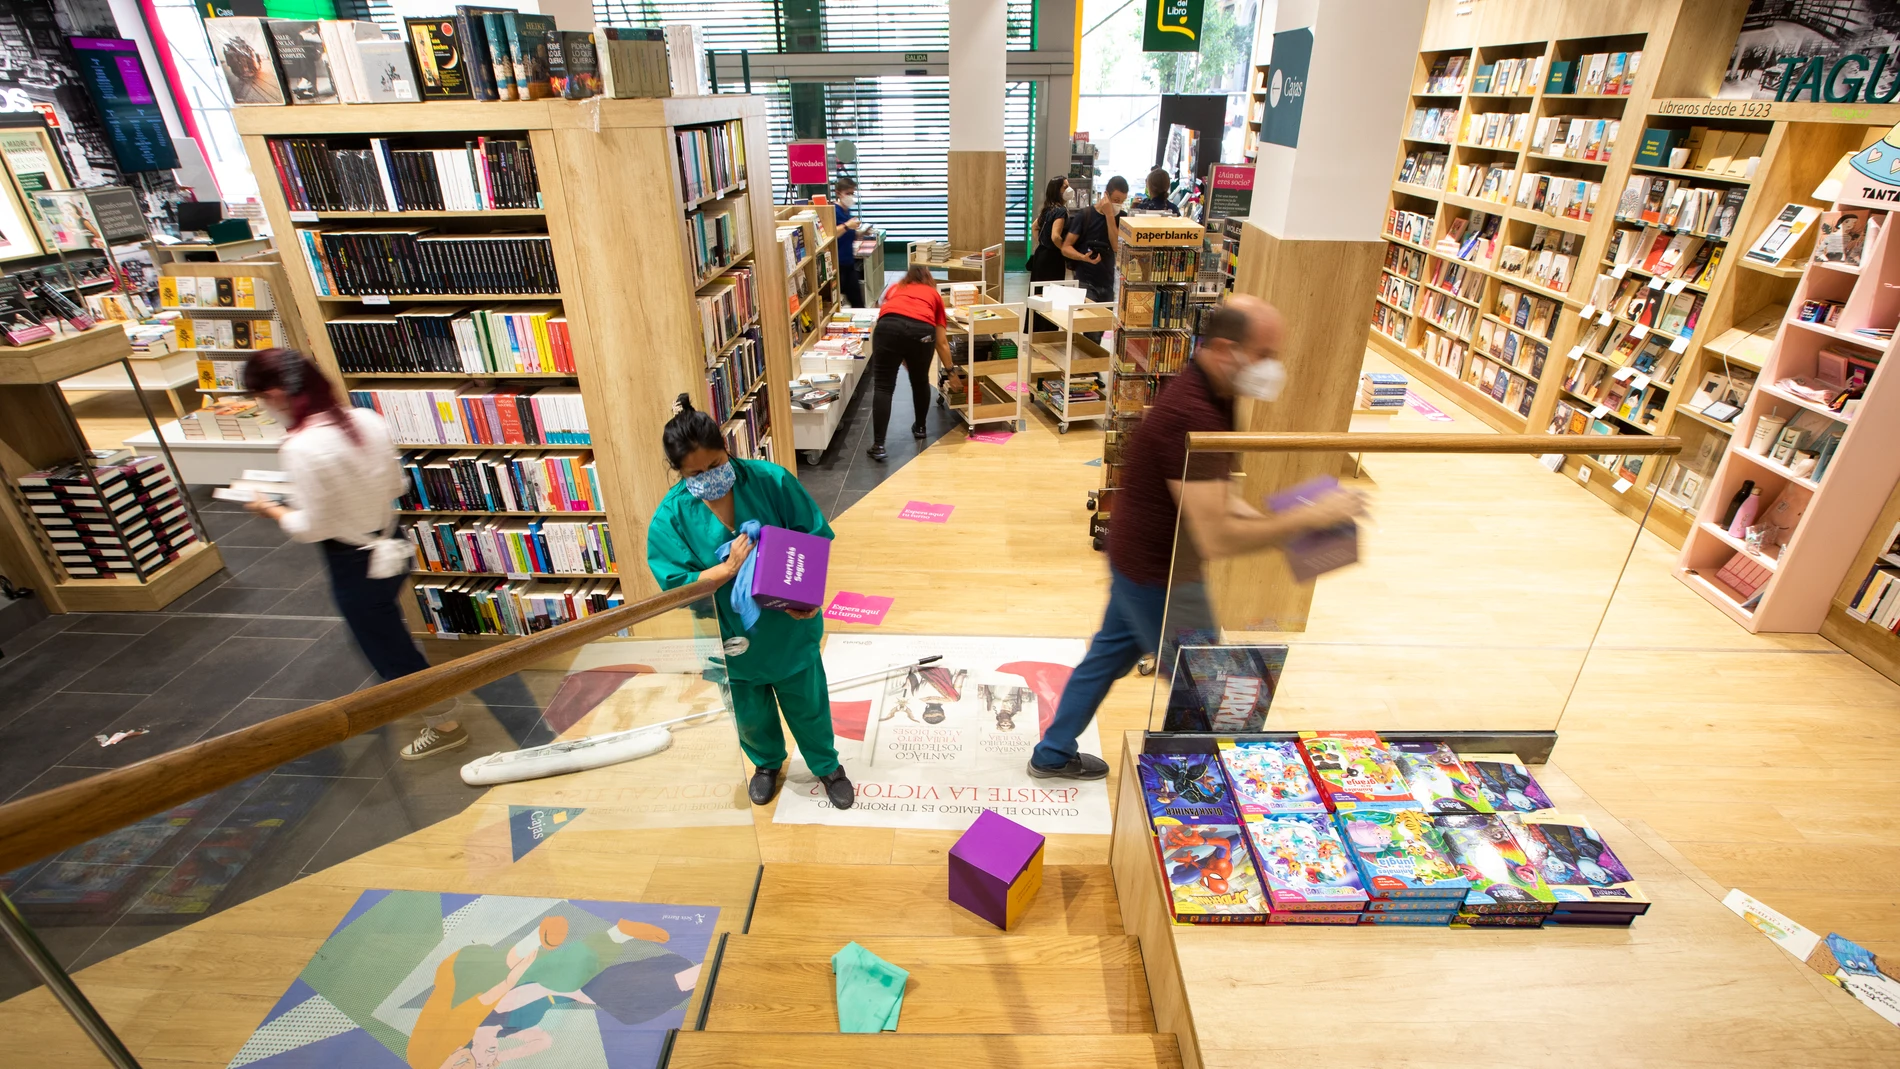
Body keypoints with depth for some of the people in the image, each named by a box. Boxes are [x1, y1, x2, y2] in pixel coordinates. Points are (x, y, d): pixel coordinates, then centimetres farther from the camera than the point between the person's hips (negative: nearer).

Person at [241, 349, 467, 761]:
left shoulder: (301, 448, -26)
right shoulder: (367, 419, -6)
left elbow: (311, 528, -19)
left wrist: (272, 509, -1)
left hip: (354, 563, -7)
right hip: (391, 546, 7)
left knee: (385, 644, 11)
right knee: (386, 629, 30)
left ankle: (444, 726, 25)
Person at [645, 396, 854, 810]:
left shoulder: (770, 480, -17)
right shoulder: (670, 517, -16)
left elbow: (817, 536, -10)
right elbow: (675, 588, -15)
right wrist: (729, 567, -29)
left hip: (789, 630, 0)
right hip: (731, 640, 1)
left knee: (809, 706, 20)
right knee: (751, 716, 25)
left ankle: (827, 766, 49)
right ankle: (767, 763, 58)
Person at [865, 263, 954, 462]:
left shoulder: (894, 288, 37)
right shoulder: (934, 294, 34)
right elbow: (942, 342, 33)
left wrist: (902, 359, 50)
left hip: (889, 326, 0)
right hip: (922, 330, 0)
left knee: (883, 386, 4)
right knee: (920, 381, 24)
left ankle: (879, 446, -3)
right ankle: (920, 427, 42)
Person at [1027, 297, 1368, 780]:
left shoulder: (1208, 394, 1)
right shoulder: (1191, 416, -32)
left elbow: (1208, 493, 11)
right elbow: (1216, 539, -35)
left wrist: (1269, 521, -2)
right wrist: (1311, 516, -27)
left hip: (1140, 559, 10)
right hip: (1158, 576, -10)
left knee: (1108, 654, 23)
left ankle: (1053, 754, 43)